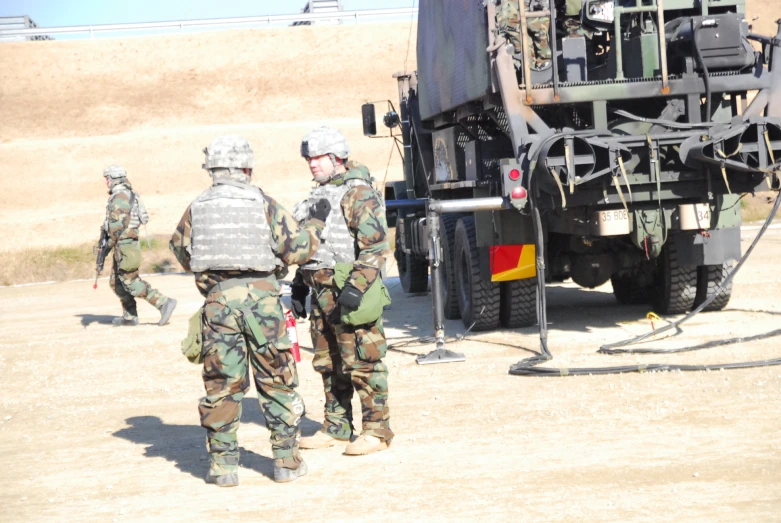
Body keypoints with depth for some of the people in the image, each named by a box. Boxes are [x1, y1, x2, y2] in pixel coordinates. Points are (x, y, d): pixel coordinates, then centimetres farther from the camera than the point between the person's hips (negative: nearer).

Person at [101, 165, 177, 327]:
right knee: (116, 282, 15)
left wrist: (111, 241, -9)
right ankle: (130, 317, 15)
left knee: (131, 282, -10)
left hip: (124, 244, -10)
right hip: (127, 243, 10)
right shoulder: (128, 195, 17)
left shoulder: (119, 197, -16)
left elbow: (117, 224, -22)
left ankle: (163, 303, -16)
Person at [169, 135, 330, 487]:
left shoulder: (196, 209, 5)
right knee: (277, 380, 8)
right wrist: (316, 224, 17)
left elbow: (181, 252, 15)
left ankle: (223, 464, 8)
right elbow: (297, 248, 0)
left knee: (221, 383, 8)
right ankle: (286, 460, 11)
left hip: (218, 299, 2)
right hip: (260, 296, -2)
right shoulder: (263, 204, -2)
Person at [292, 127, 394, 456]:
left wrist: (356, 287, -24)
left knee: (362, 363, -7)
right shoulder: (318, 196, 18)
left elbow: (376, 247, -17)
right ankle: (336, 428, 21)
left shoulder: (359, 194, -10)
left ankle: (377, 429, -2)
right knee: (328, 364, 13)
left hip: (349, 293, -9)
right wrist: (299, 287, 22)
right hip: (322, 292, 9)